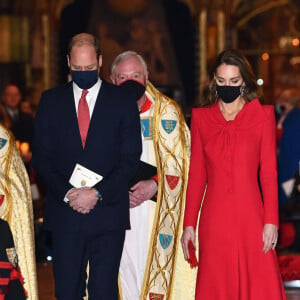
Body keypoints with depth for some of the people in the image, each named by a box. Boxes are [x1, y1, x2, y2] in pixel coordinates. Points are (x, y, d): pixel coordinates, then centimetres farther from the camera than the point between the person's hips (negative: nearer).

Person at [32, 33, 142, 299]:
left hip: (107, 212, -1)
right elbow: (41, 157, 5)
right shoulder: (51, 101, 8)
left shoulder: (123, 102, 4)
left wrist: (97, 193, -12)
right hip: (65, 214, 1)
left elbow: (130, 158, 0)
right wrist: (67, 193, -9)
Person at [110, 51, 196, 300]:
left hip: (155, 207, -2)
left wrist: (155, 184, -15)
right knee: (126, 265, -1)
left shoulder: (166, 112, 3)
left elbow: (180, 158, -1)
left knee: (153, 268, -6)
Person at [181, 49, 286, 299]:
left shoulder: (262, 115, 3)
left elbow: (269, 173, 1)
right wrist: (189, 224, 4)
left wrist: (271, 221, -6)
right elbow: (196, 174, 8)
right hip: (213, 220, 2)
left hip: (250, 216, -1)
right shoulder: (201, 117, 8)